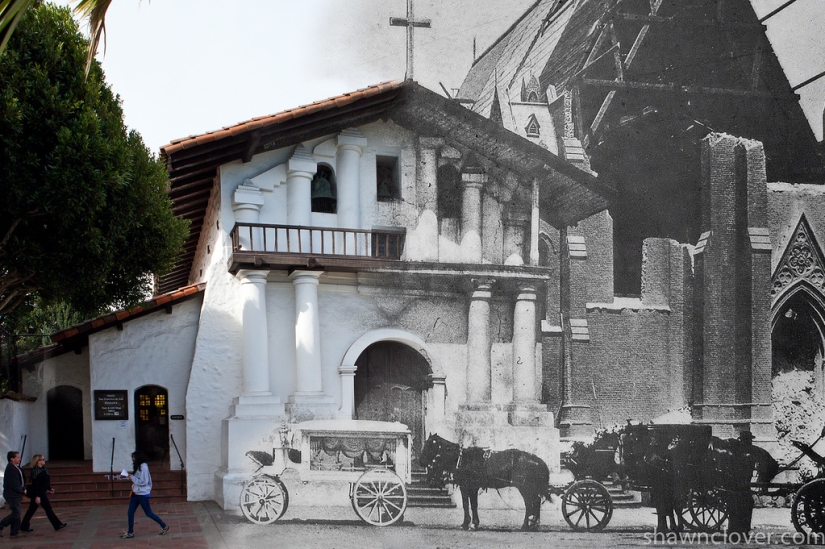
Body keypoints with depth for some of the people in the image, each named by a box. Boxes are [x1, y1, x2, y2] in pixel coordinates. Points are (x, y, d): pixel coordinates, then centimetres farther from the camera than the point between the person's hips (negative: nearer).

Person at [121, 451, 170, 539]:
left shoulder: (143, 467, -19)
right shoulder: (138, 467, 10)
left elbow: (143, 482, -22)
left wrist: (132, 478, -19)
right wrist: (131, 478, 5)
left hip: (143, 494, -9)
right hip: (136, 493, 9)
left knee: (148, 513, 1)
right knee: (130, 513, 5)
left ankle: (164, 526, 14)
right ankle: (130, 533, 13)